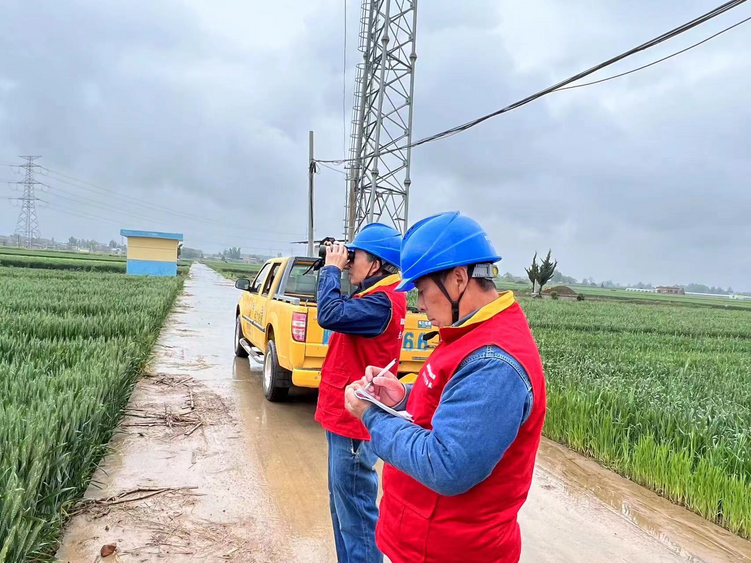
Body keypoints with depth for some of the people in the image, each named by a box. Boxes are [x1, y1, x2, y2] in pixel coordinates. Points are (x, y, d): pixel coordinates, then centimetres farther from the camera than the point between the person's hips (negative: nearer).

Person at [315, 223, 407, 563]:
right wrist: (335, 270, 6)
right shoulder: (375, 296, 11)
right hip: (344, 416, 11)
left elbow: (330, 314, -31)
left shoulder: (382, 302, -21)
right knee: (343, 507, 22)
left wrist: (332, 269, -16)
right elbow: (340, 309, 19)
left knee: (355, 514, 0)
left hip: (353, 421, -11)